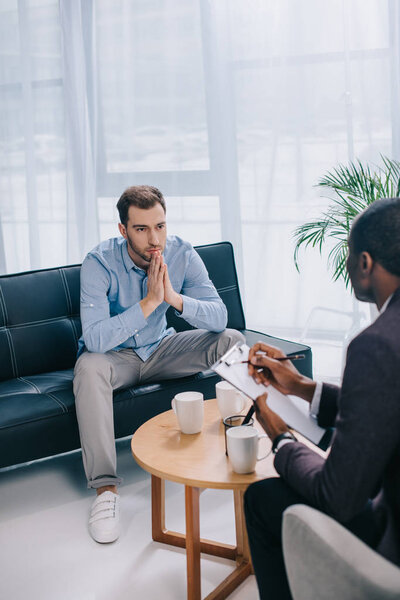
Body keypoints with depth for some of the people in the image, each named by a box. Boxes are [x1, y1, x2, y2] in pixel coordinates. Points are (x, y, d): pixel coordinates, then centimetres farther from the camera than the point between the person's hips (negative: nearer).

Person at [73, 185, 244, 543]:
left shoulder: (182, 254, -15)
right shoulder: (100, 263, -26)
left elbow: (219, 317, -19)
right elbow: (95, 339, -36)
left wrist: (174, 298, -35)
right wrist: (149, 302, -39)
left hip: (161, 348, 4)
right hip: (114, 355, -3)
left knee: (231, 340, -16)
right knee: (90, 368, -37)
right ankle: (105, 489, -31)